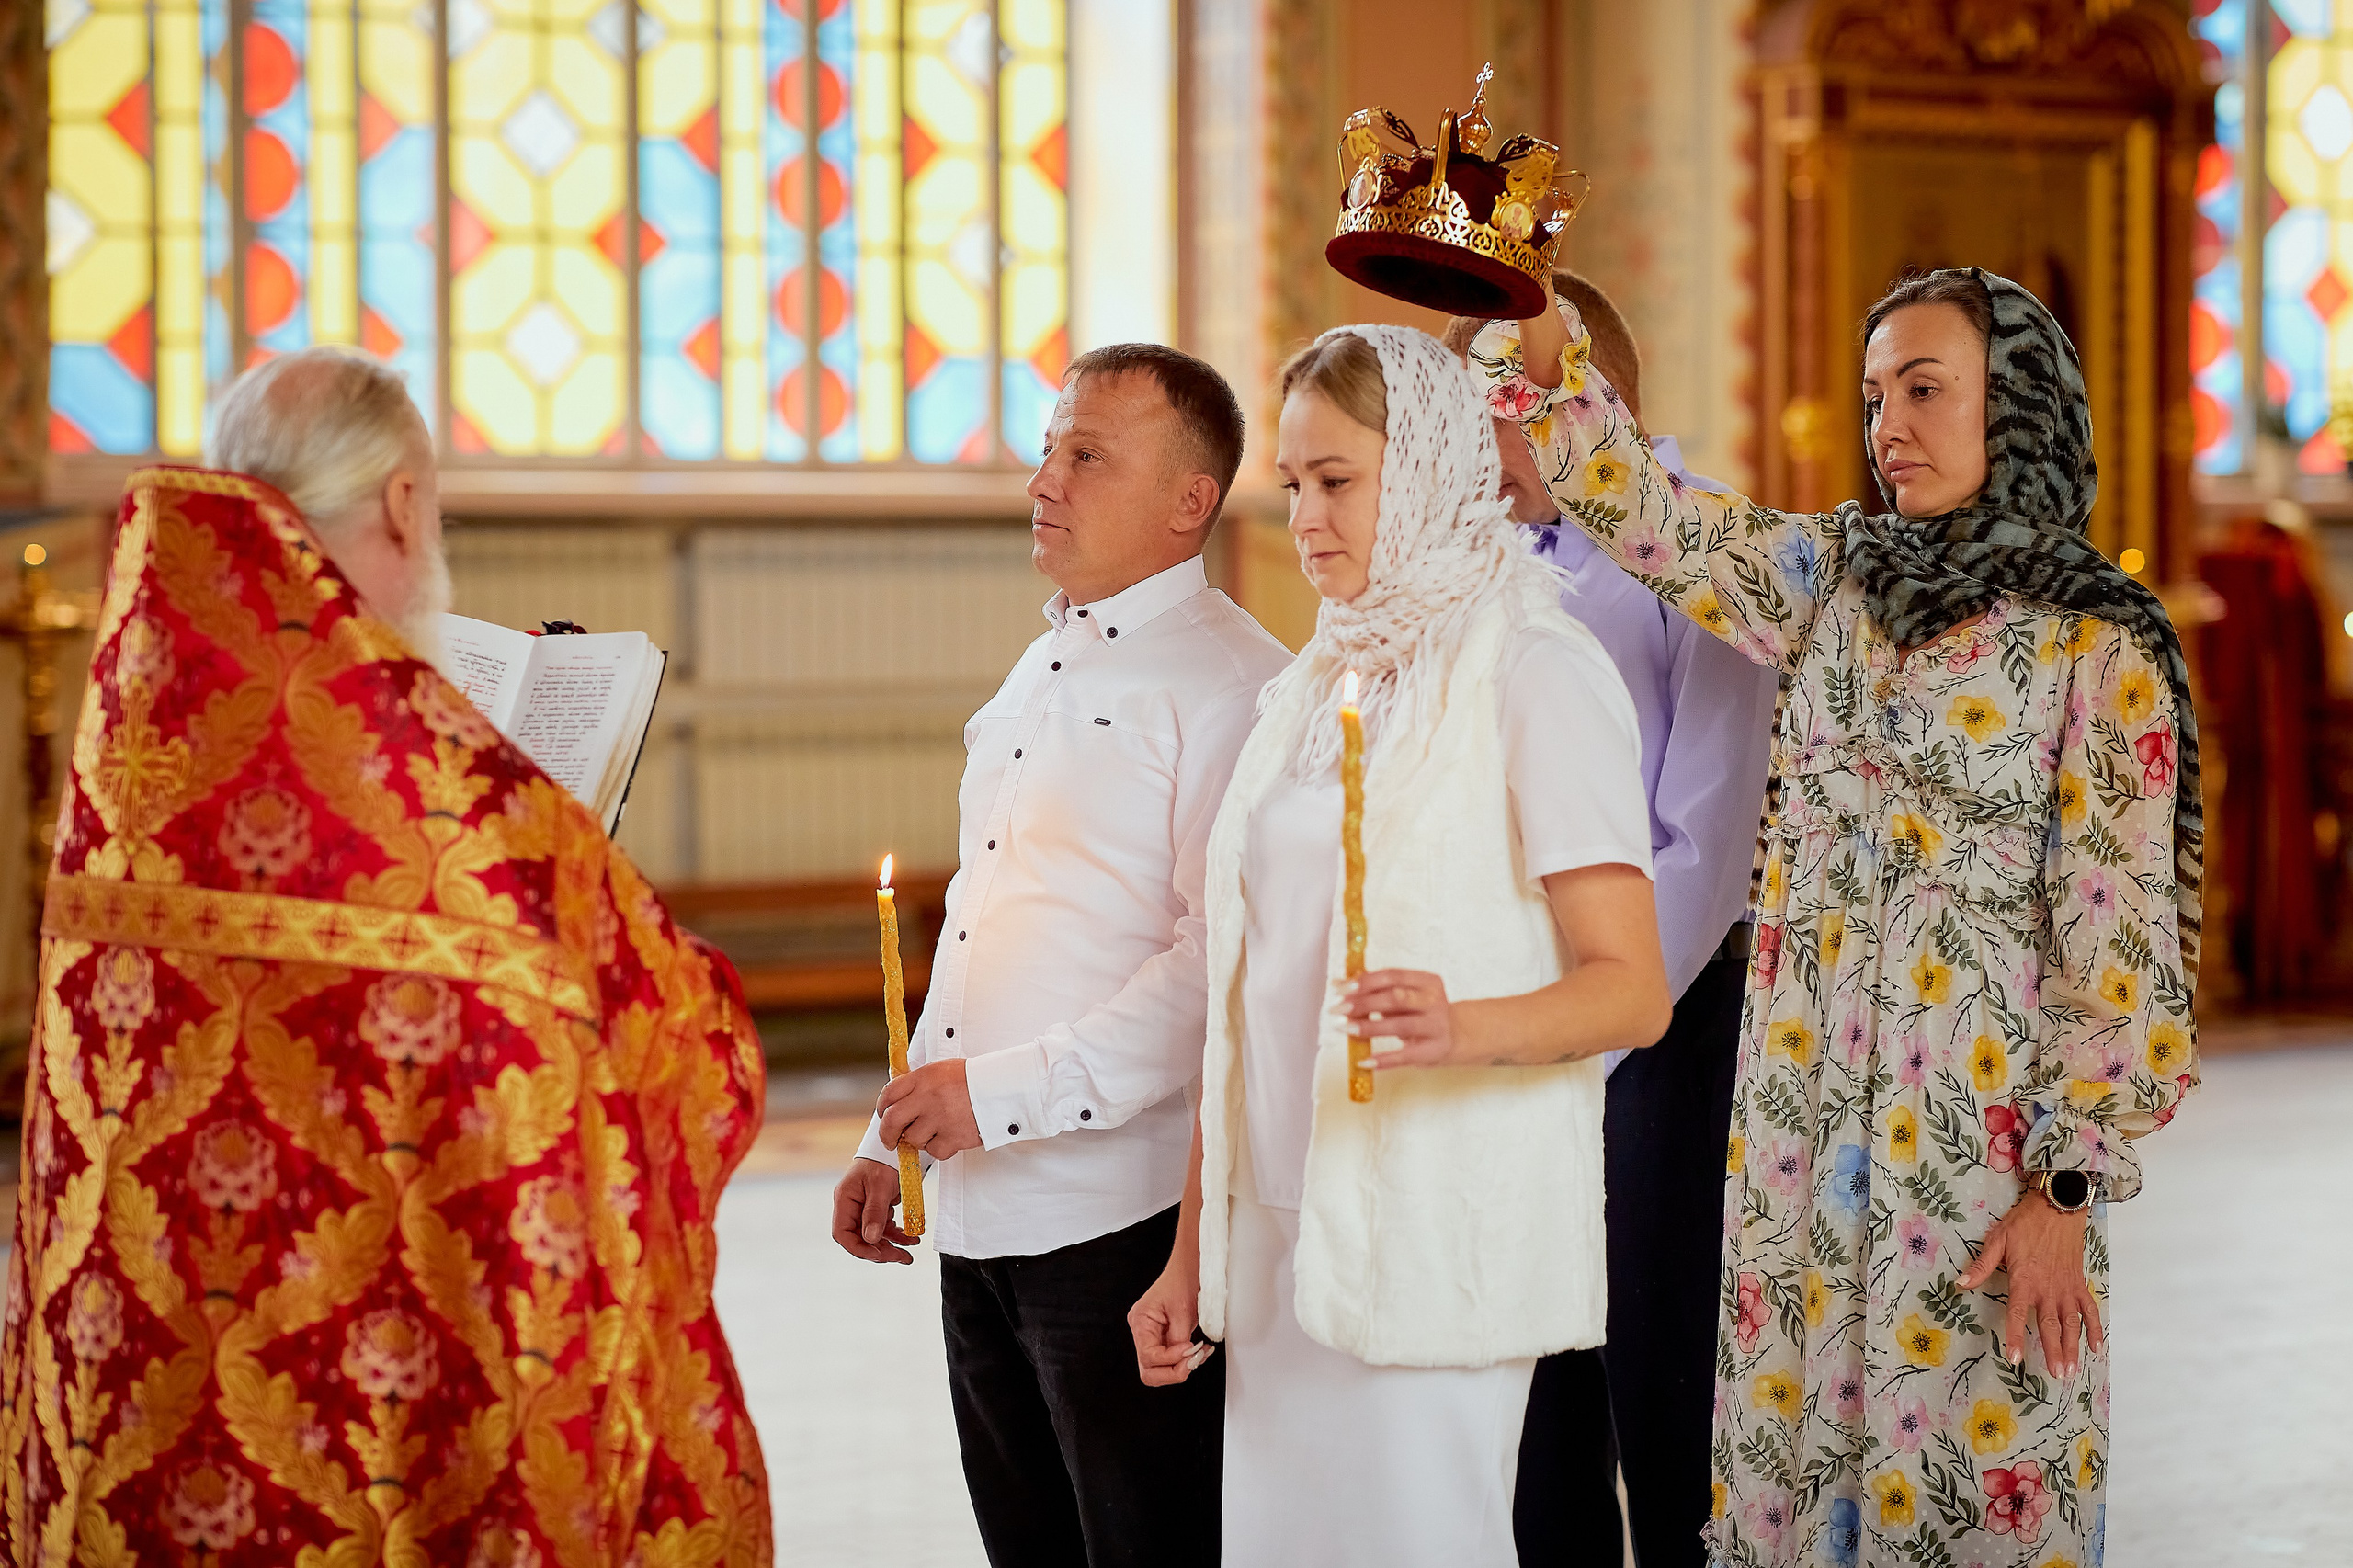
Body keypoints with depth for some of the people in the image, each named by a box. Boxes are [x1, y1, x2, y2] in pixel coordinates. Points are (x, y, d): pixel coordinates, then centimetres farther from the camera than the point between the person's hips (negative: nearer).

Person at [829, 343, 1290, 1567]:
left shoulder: (1227, 680, -11)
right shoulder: (1042, 671, 17)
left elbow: (1224, 957, -20)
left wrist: (1002, 1093, -19)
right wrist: (892, 1139, 19)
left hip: (1125, 1221, -8)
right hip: (981, 1219, 8)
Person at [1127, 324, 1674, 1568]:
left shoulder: (1532, 672, -5)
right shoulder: (1316, 686, 16)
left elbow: (1633, 989, -10)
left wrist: (1459, 1027, -29)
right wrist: (1191, 1251, 15)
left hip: (1433, 1238, -6)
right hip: (1279, 1229, 6)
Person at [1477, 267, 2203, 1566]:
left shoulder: (2099, 649, -7)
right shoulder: (1833, 579, 7)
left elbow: (2118, 939, -9)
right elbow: (1631, 499, 4)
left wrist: (2066, 1188, -11)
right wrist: (1524, 301, -9)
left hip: (1981, 1121, -5)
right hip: (1805, 1109, 5)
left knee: (1966, 1456, 1)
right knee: (1794, 1427, 10)